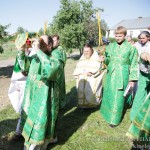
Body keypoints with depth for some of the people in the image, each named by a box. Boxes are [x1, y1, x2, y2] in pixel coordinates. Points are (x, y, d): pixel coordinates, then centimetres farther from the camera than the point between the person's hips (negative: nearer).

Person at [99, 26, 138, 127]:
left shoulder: (131, 48, -6)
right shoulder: (111, 46, 5)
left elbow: (133, 65, -3)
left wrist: (132, 79, -6)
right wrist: (104, 59, -10)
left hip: (122, 75, -4)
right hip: (111, 74, 4)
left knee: (118, 96, -1)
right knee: (109, 94, 15)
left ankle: (114, 119, 13)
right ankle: (107, 111, 38)